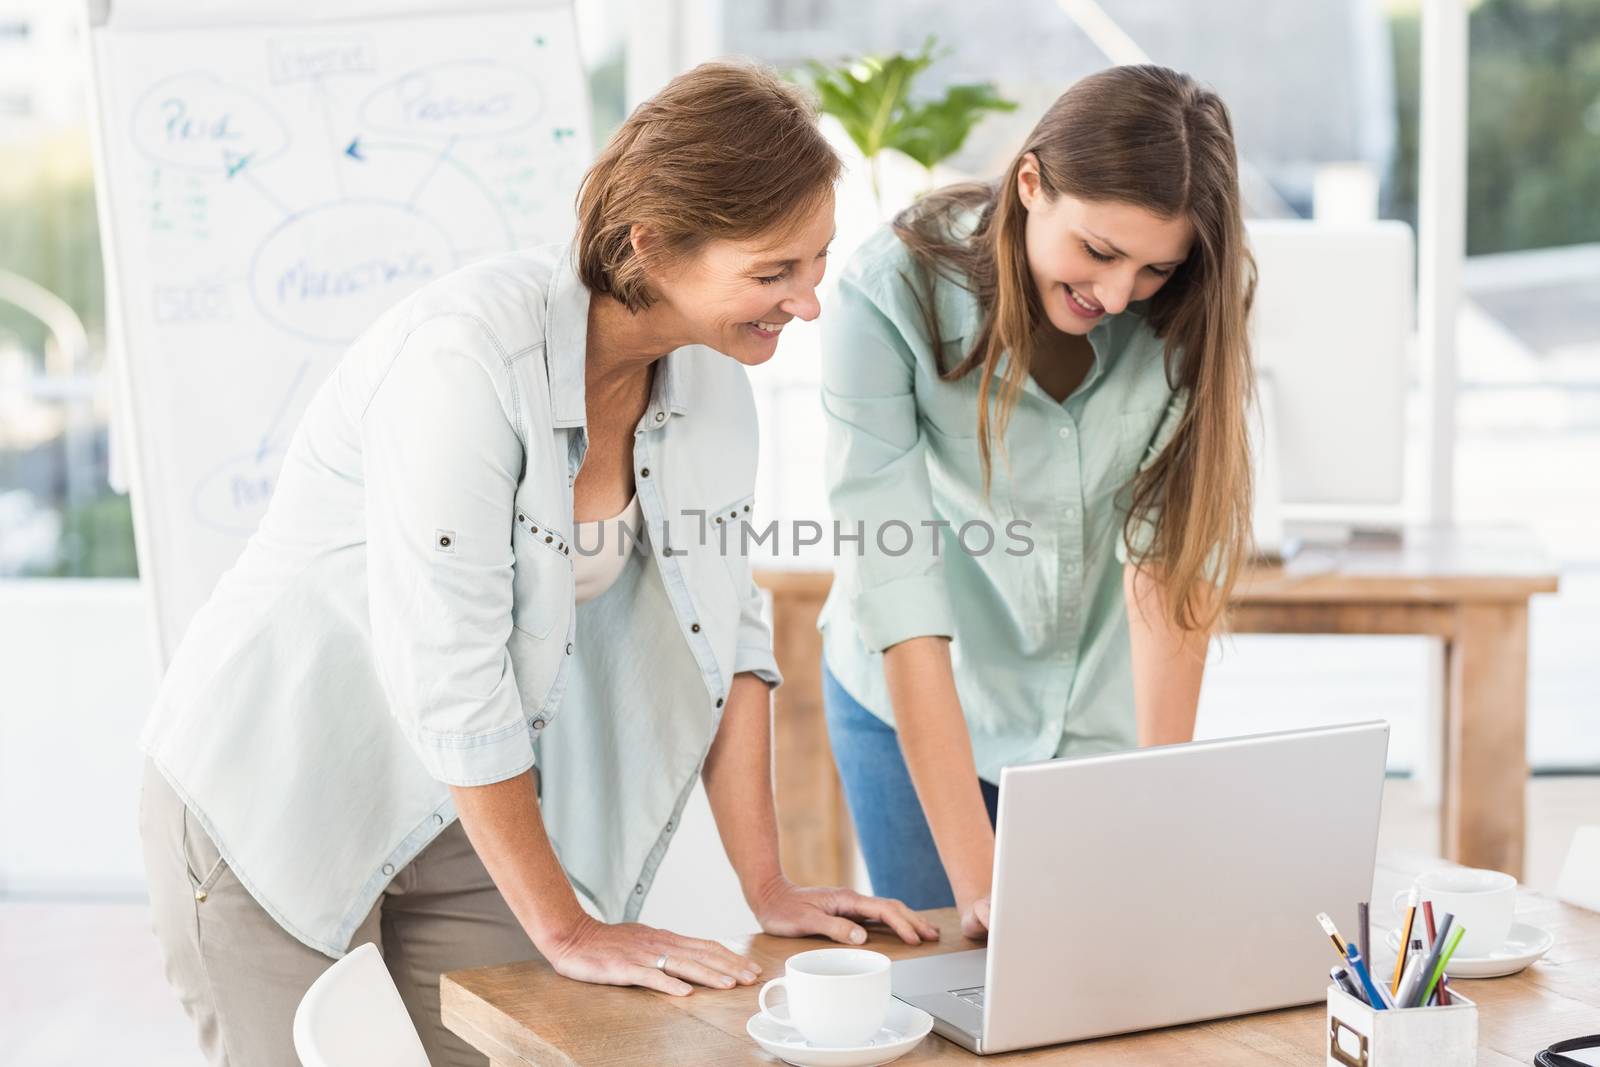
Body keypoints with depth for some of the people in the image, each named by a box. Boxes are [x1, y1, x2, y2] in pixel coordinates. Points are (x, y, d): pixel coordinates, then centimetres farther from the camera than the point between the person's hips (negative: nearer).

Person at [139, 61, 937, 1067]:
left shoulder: (710, 374, -5)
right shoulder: (468, 350, -29)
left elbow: (722, 629, 1)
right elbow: (448, 672, -28)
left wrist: (768, 888, -3)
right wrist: (567, 929, -21)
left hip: (470, 809, 6)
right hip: (275, 788, -6)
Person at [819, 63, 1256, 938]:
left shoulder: (1192, 307, -18)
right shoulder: (891, 296, -26)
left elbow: (1175, 551, -21)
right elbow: (899, 594, -29)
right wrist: (977, 877, -33)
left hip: (1105, 709, 2)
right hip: (917, 708, -2)